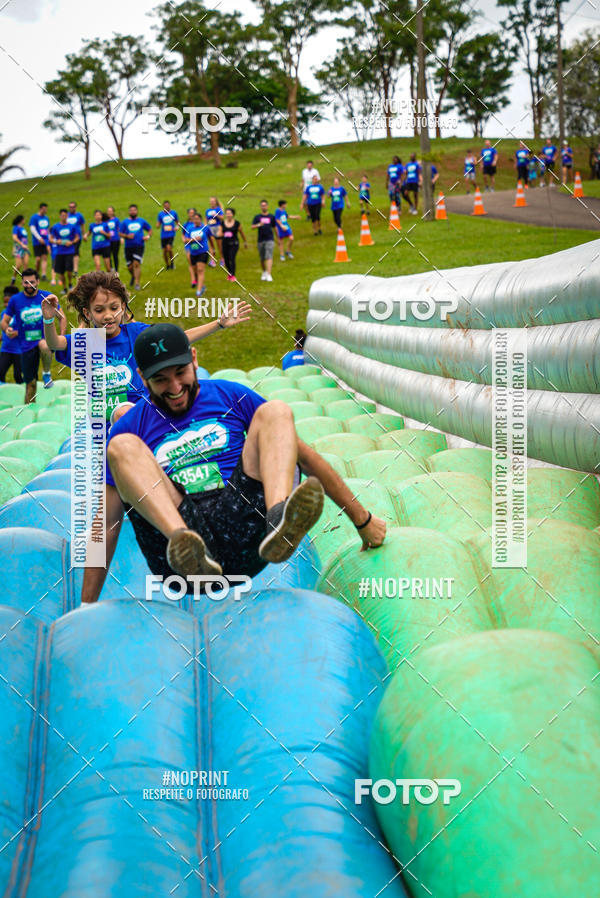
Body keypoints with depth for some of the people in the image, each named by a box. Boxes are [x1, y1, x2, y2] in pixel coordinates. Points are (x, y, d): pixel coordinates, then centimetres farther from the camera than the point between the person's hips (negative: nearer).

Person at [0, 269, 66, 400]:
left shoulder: (47, 296, -2)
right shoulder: (15, 300, 0)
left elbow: (62, 318, 4)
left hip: (45, 338, -2)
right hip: (26, 345, 2)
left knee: (44, 345, -40)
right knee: (30, 383, 4)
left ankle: (47, 374, -14)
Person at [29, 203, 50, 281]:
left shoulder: (46, 218, 13)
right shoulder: (34, 217, -6)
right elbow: (32, 228, -13)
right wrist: (39, 238, -20)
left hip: (45, 242, 5)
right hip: (37, 242, -5)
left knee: (45, 258, -3)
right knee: (38, 259, -5)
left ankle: (44, 275, -5)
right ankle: (36, 274, 15)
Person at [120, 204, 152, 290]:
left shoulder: (142, 221, 8)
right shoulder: (125, 222, 6)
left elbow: (150, 230, 18)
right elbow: (120, 233, 5)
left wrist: (148, 236, -2)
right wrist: (127, 236, -14)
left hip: (139, 246, -1)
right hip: (128, 247, 1)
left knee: (136, 263, -17)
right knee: (130, 266, 5)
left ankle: (137, 283, -14)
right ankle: (133, 276, 39)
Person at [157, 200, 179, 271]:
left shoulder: (173, 212, 1)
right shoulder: (160, 214, 1)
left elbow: (177, 222, 14)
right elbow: (159, 224, 5)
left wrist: (177, 227, -7)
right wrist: (158, 226, -18)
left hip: (171, 234, -2)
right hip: (163, 235, 2)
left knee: (169, 248, -20)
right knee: (164, 250, 5)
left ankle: (172, 262, 3)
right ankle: (167, 265, 25)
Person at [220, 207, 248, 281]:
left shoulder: (236, 223, -1)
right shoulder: (223, 223, 4)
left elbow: (242, 233, 9)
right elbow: (220, 233, 7)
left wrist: (245, 242, 17)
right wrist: (221, 234, -17)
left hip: (234, 244, -3)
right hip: (225, 244, 3)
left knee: (232, 259, -16)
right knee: (226, 260, 6)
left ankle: (233, 275, -12)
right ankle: (229, 274, 28)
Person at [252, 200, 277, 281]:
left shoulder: (271, 217, 8)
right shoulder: (257, 217, 5)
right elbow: (252, 227, -6)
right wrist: (259, 225, -26)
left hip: (269, 240, -1)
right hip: (260, 240, 1)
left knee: (269, 257, -15)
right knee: (262, 258, 11)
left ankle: (269, 274, -22)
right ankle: (264, 272, 33)